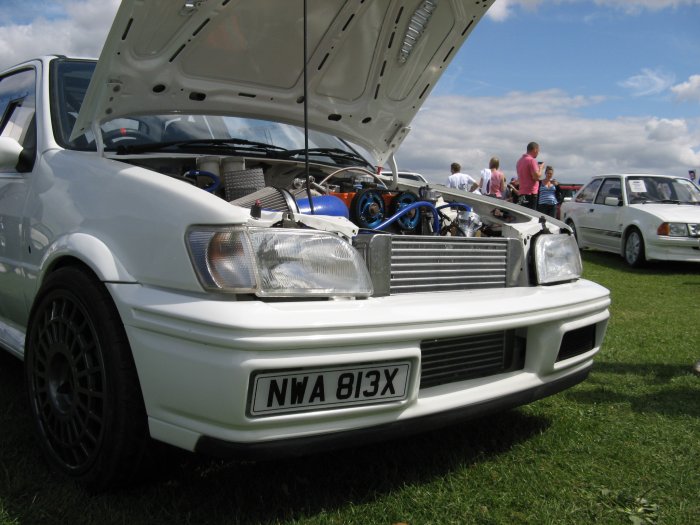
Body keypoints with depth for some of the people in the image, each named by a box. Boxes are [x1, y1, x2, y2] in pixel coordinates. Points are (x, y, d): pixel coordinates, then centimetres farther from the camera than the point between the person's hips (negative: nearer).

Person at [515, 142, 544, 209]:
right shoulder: (531, 160, -11)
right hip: (531, 194, -9)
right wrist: (540, 168, -1)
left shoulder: (520, 160, 16)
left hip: (522, 194, 9)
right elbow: (536, 177, -18)